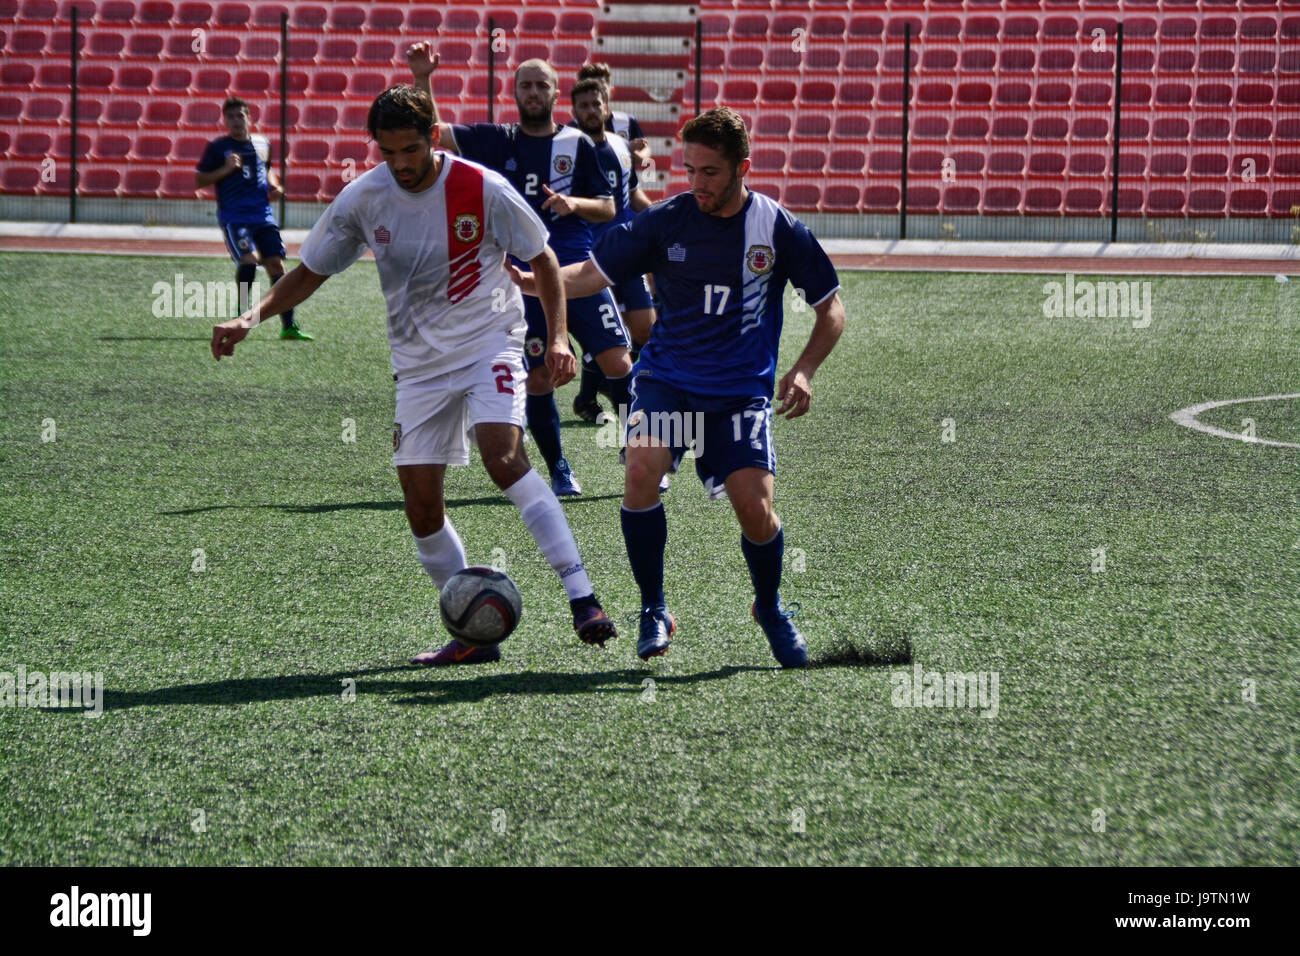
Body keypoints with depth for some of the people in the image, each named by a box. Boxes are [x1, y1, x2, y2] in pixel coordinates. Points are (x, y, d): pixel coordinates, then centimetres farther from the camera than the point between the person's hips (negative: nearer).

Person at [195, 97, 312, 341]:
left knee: (276, 264, -4)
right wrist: (226, 170, -12)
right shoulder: (217, 147, 1)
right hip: (233, 217, -4)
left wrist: (274, 187, 10)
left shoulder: (262, 144, 13)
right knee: (248, 259, -23)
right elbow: (199, 181, 1)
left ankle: (288, 326, -3)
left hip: (263, 216, 4)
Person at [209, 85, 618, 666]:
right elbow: (309, 273, 7)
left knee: (503, 457, -28)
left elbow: (542, 259, -1)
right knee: (422, 507, -1)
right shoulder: (363, 199, -5)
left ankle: (582, 599, -28)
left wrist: (558, 338, -12)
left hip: (489, 341, -4)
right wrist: (251, 318, -7)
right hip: (418, 364, 4)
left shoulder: (482, 189, -13)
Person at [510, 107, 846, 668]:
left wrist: (804, 371, -8)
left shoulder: (779, 229, -4)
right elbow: (593, 273, 3)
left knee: (755, 510, -14)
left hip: (743, 389, -1)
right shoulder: (666, 221, -2)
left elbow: (831, 309, 6)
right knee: (641, 470, -26)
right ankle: (653, 611, -7)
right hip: (667, 376, 1)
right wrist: (528, 281, -14)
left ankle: (770, 609, 19)